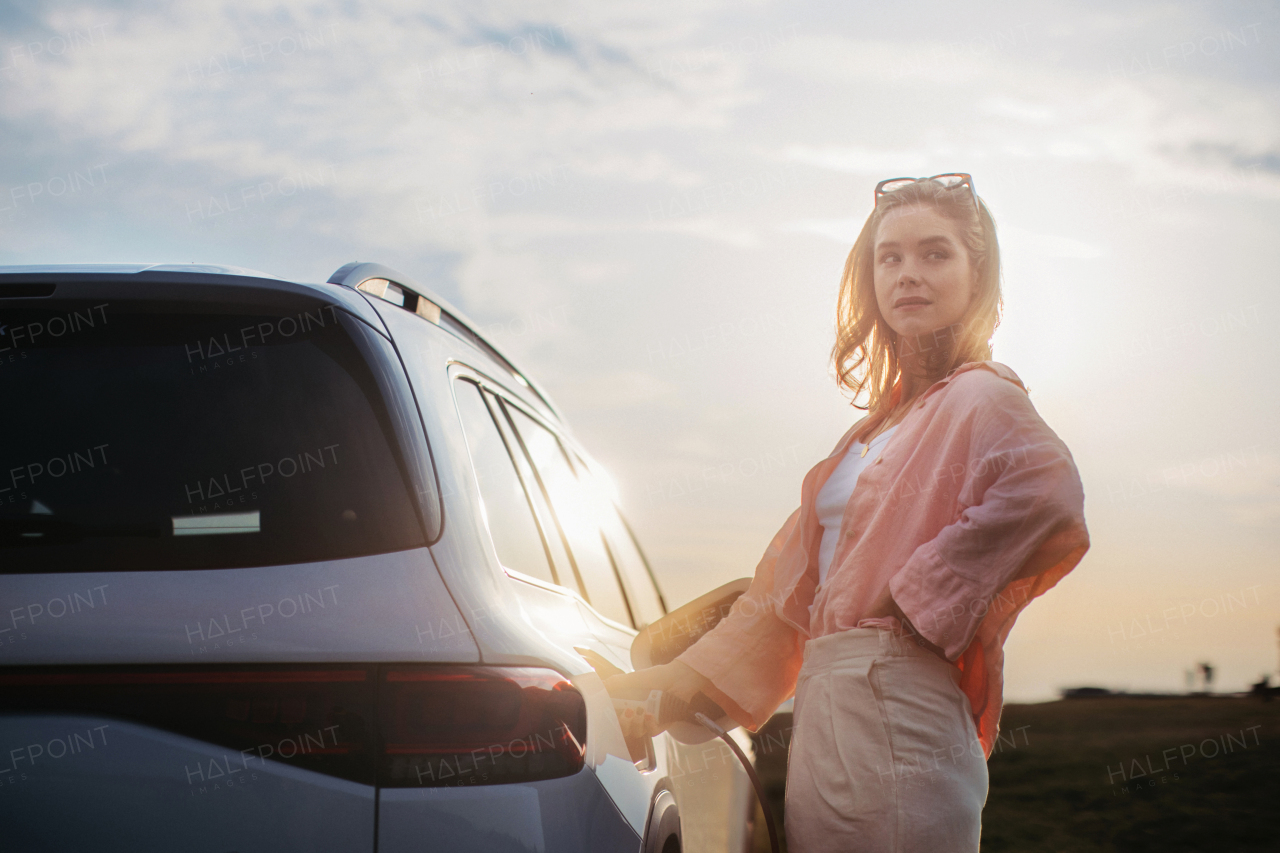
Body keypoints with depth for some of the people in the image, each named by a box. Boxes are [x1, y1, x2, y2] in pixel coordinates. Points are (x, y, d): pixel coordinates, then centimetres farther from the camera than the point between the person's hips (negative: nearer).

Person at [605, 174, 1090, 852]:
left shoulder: (982, 399, -5)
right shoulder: (877, 426, 20)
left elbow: (1047, 493, -28)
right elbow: (793, 588, 21)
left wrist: (923, 595, -18)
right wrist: (676, 682, 16)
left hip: (894, 714, -8)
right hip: (826, 712, 8)